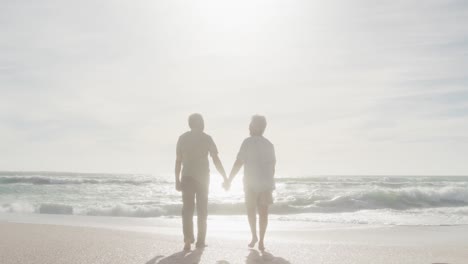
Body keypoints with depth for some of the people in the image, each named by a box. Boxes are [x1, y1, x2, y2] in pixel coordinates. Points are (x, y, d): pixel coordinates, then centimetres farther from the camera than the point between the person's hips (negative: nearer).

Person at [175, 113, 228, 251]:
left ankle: (188, 239, -12)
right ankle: (200, 241, 14)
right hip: (202, 178, -1)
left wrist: (177, 180, 8)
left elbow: (178, 160, 2)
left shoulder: (182, 138, 4)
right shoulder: (206, 138, -2)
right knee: (202, 210, 10)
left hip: (187, 178, 1)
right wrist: (225, 178, 2)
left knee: (187, 209, 2)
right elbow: (216, 160, -5)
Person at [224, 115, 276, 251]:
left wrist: (229, 180, -4)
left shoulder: (248, 142, -8)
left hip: (251, 183, -3)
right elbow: (273, 167, 11)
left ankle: (254, 236, 22)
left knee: (251, 210, 15)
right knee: (263, 212, 4)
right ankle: (261, 240, 3)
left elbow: (238, 163, -11)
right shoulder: (269, 144, 8)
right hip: (266, 184, 3)